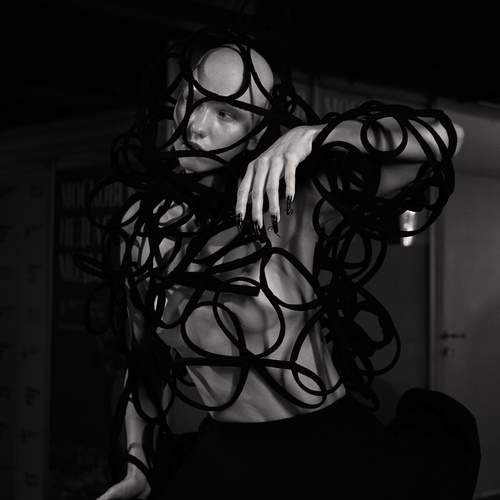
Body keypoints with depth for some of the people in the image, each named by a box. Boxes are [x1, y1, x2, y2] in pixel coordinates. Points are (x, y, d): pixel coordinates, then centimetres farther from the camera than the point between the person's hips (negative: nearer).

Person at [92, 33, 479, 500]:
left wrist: (308, 136, -32)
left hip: (333, 445, -3)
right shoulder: (142, 225, -3)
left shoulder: (294, 202, -16)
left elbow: (444, 137, -23)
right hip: (223, 456, 3)